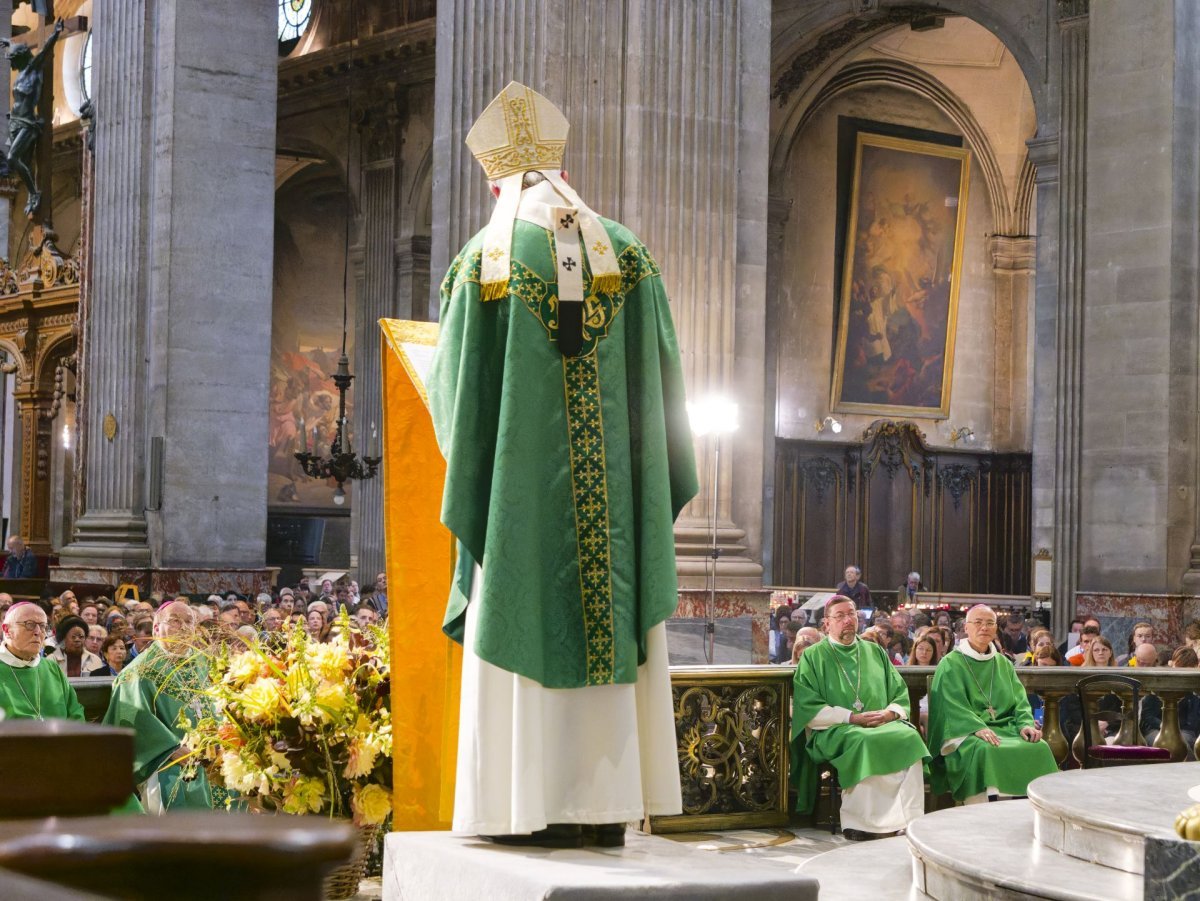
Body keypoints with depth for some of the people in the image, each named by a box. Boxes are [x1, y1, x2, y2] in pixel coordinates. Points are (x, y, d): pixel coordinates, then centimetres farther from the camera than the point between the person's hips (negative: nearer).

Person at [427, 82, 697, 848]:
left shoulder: (486, 260, -3)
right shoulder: (627, 253, 6)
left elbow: (454, 385, -1)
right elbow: (663, 377, 6)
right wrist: (658, 489, 15)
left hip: (523, 493, -2)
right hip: (614, 494, 2)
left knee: (529, 638, 1)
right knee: (610, 636, 6)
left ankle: (535, 812, 0)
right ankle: (609, 810, 7)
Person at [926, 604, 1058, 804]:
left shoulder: (1004, 664, 21)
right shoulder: (951, 664, 5)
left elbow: (1019, 700, 12)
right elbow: (954, 703, -9)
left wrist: (1025, 724, -10)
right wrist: (978, 728, -25)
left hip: (1006, 727, 5)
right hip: (966, 733, -5)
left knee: (1039, 748, -23)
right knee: (986, 751, -37)